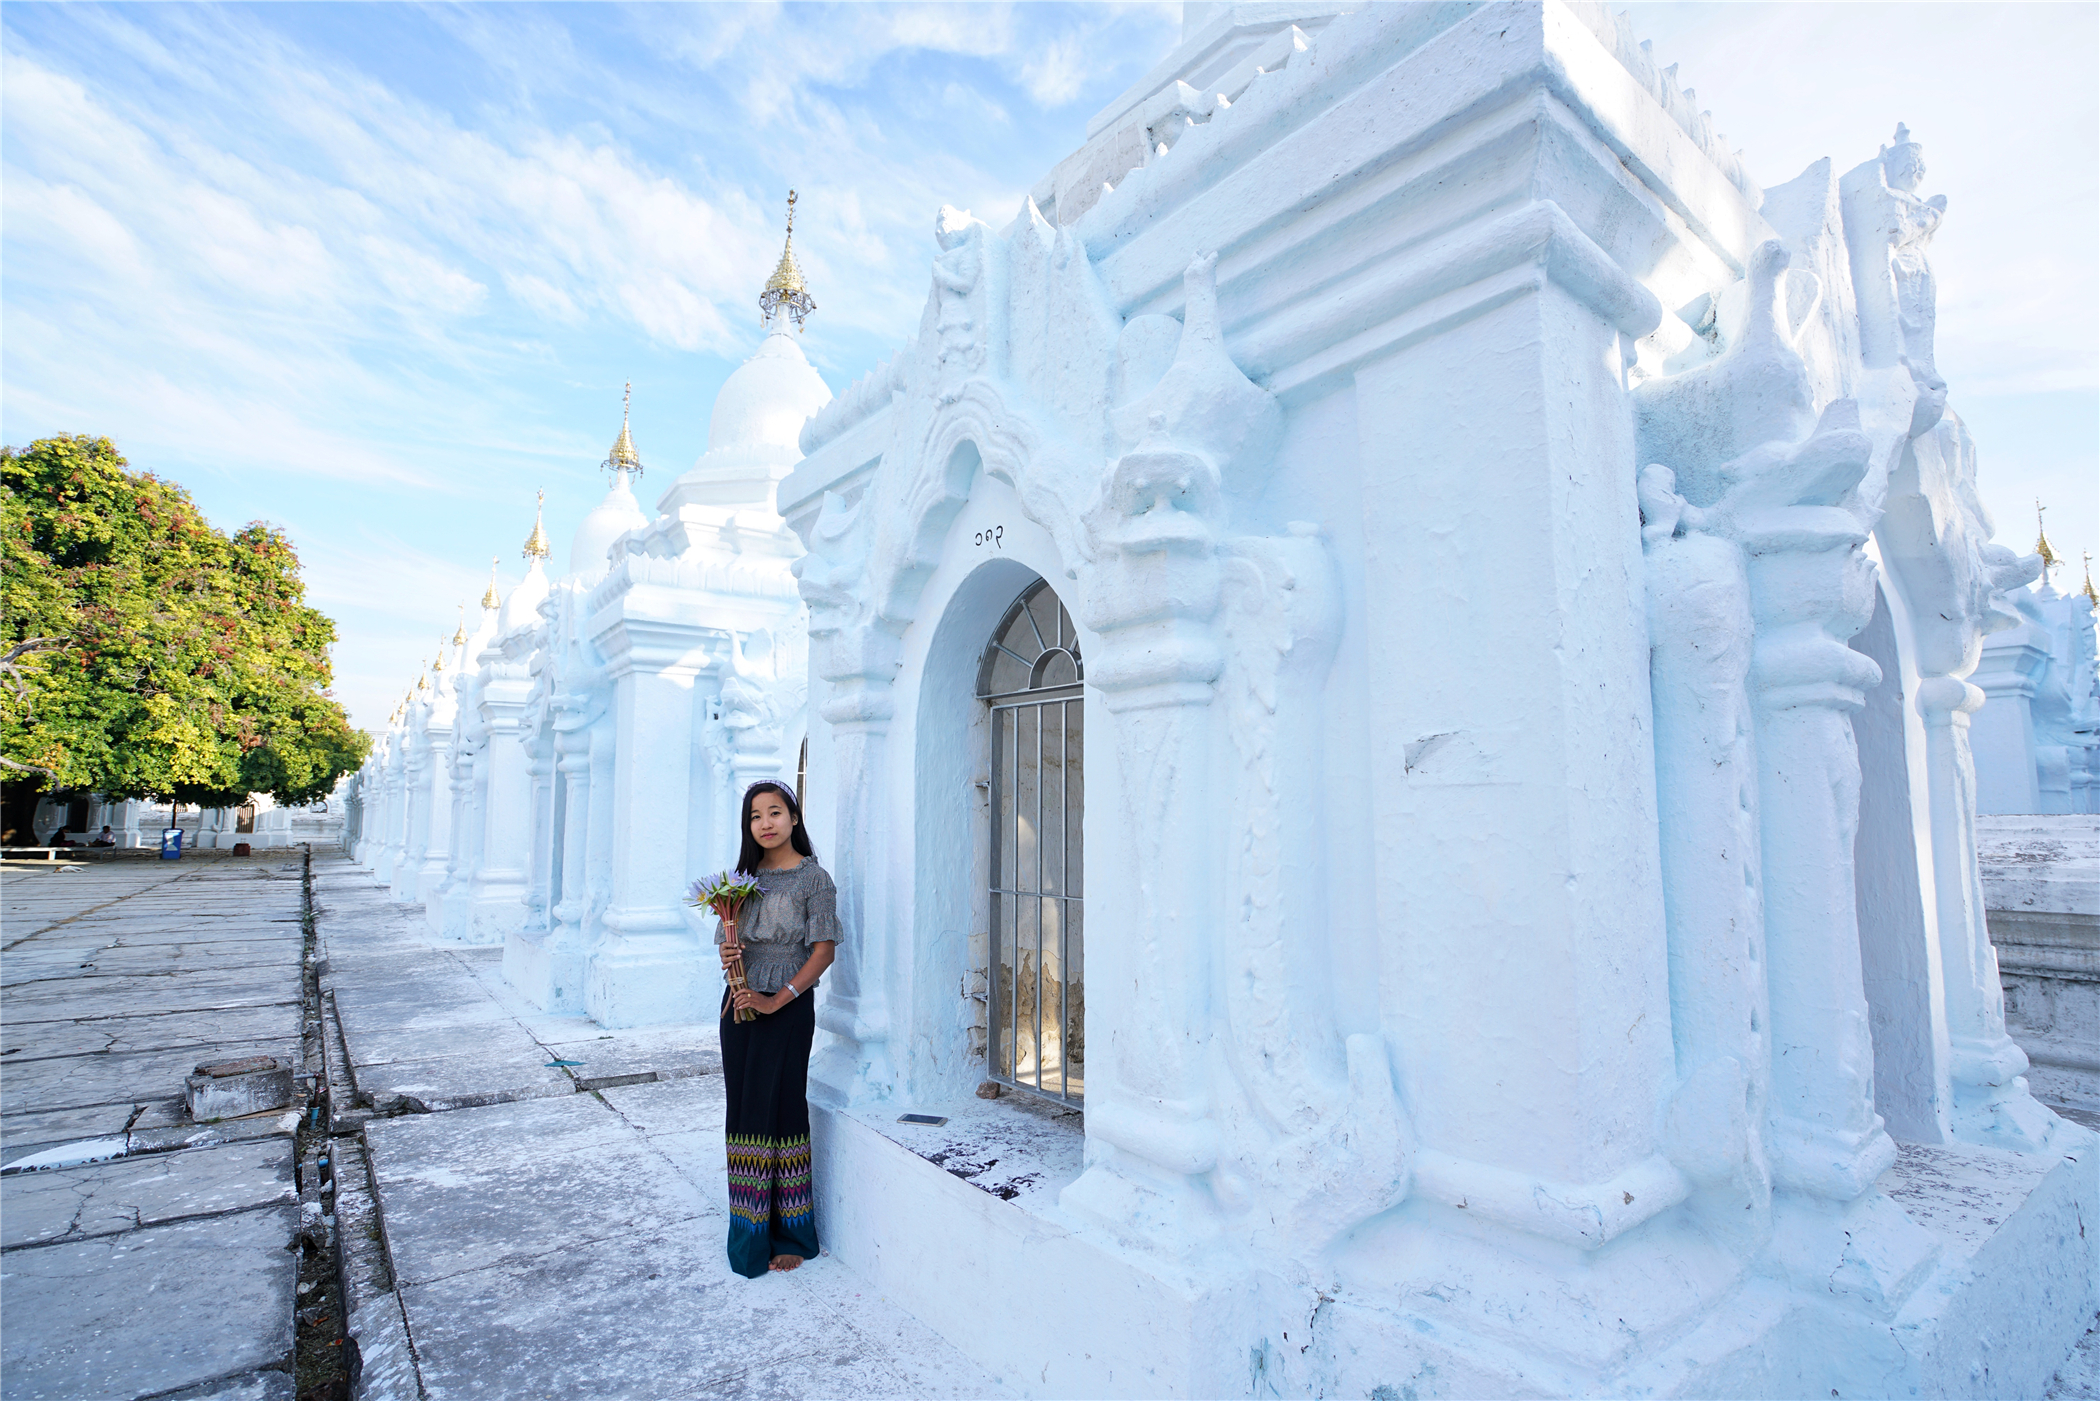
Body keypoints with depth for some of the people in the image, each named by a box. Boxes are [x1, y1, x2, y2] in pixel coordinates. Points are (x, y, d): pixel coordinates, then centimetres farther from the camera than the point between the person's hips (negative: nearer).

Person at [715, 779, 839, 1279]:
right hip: (739, 1007, 5)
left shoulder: (813, 878, -6)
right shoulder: (744, 876, 10)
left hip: (788, 1008, -5)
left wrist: (777, 999, -16)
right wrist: (727, 952, -9)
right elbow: (729, 943, 15)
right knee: (744, 1111, 9)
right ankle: (752, 1232, 23)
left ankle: (789, 1236, 12)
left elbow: (824, 951, -10)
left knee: (779, 1111, -2)